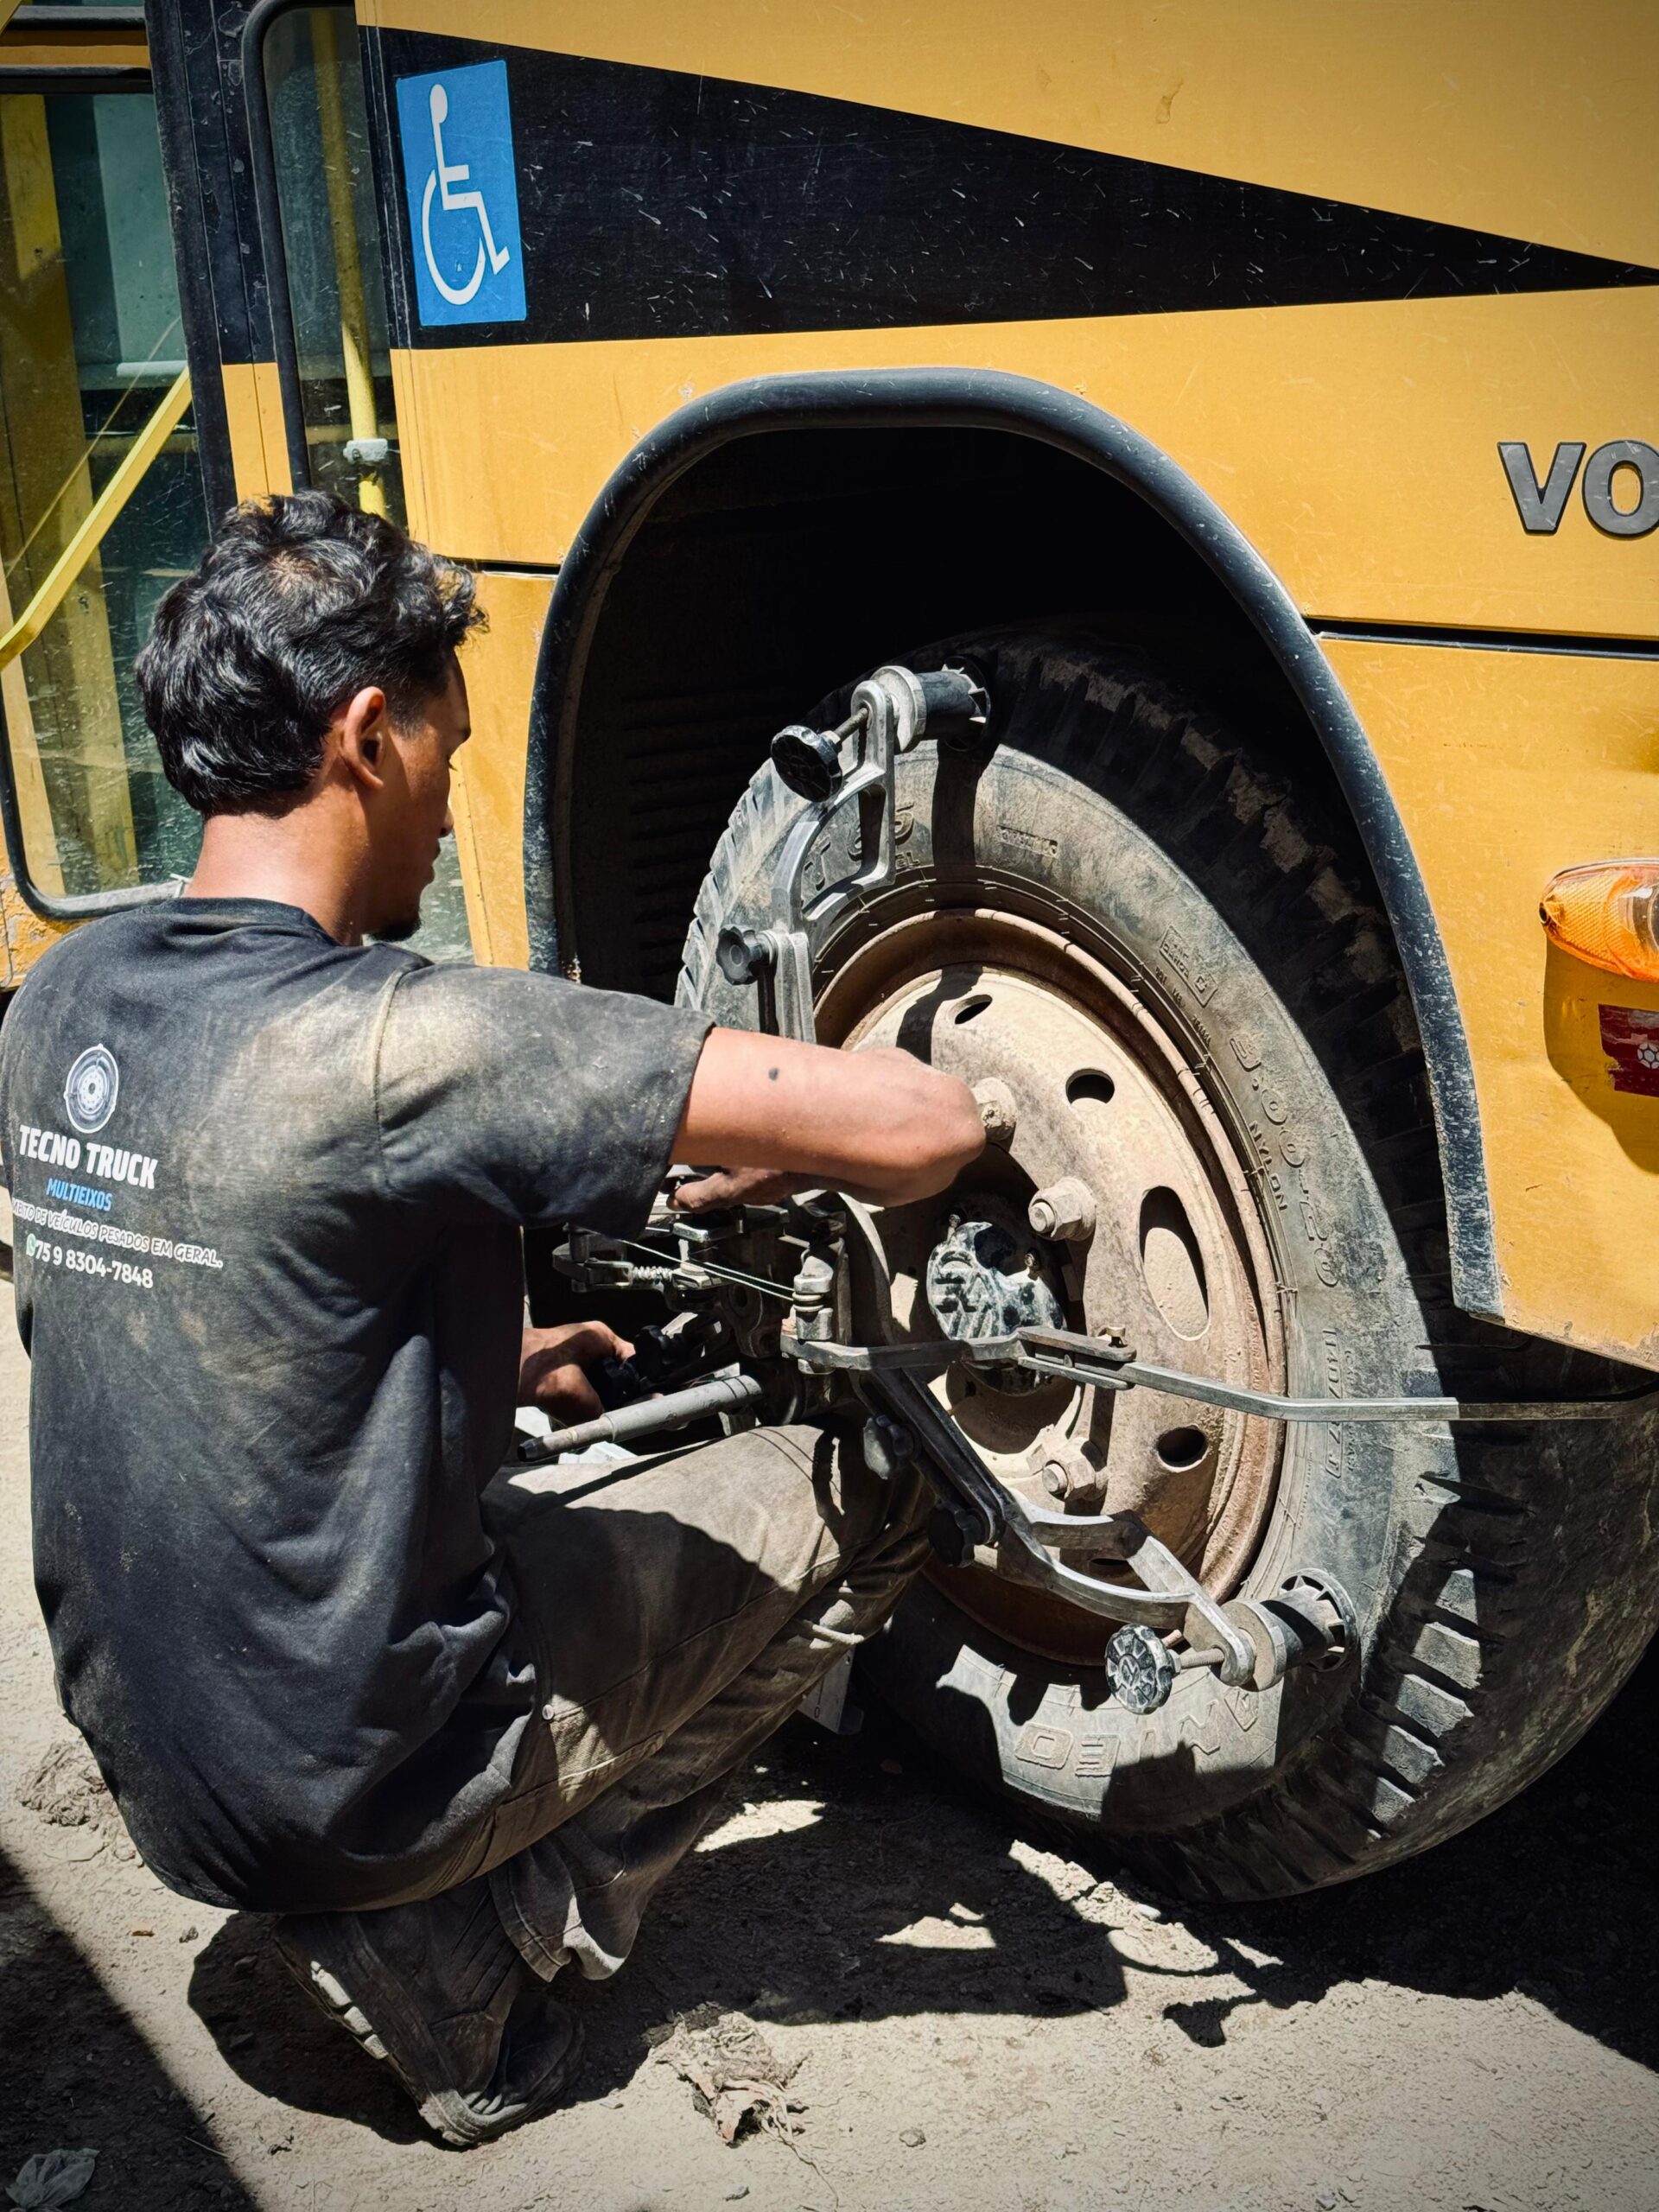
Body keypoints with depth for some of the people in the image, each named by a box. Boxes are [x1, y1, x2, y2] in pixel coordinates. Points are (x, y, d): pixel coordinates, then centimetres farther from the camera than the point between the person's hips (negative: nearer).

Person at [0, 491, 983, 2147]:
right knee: (855, 1497, 6)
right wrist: (783, 1170, -7)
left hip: (146, 1742, 7)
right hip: (353, 1781, -7)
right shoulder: (395, 1042, -27)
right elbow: (918, 1124, -29)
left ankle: (378, 1914, 16)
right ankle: (465, 1949, 5)